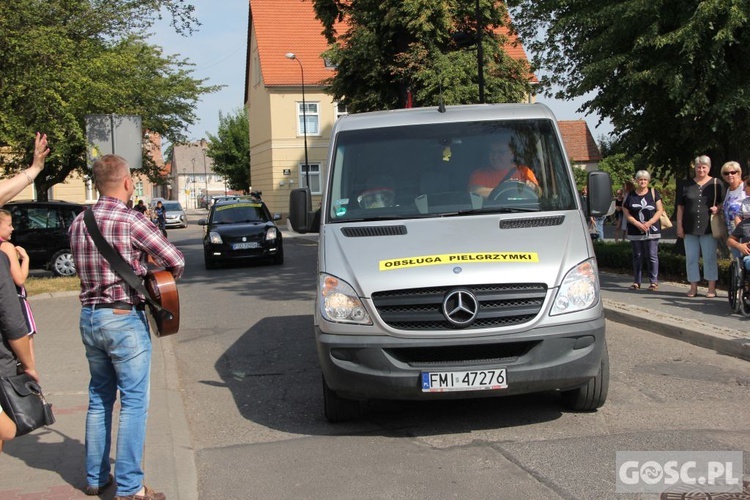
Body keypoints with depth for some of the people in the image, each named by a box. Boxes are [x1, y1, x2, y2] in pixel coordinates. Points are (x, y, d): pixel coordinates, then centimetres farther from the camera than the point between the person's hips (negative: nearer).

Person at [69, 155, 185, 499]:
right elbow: (176, 261, -14)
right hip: (125, 319, -7)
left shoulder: (78, 224, 6)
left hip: (89, 317, 7)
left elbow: (86, 268, 11)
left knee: (99, 398, 18)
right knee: (134, 401, -1)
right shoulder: (132, 221, -14)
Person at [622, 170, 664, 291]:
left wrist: (649, 223, -13)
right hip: (635, 231, 2)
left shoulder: (653, 193, 3)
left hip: (651, 230, -2)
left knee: (652, 256, -4)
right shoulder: (630, 195, 6)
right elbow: (626, 213, 2)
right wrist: (637, 223, -11)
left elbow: (660, 210, -1)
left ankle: (654, 282, 0)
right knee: (637, 256, 8)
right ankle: (636, 282, 13)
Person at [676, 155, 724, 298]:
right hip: (690, 228, 2)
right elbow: (680, 207, 10)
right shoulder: (687, 185, 10)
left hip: (708, 228, -2)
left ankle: (712, 288, 6)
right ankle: (693, 287, 14)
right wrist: (679, 225, 4)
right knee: (691, 258, 6)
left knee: (710, 258, -1)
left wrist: (717, 209, -13)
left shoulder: (716, 184, 4)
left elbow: (723, 203, 9)